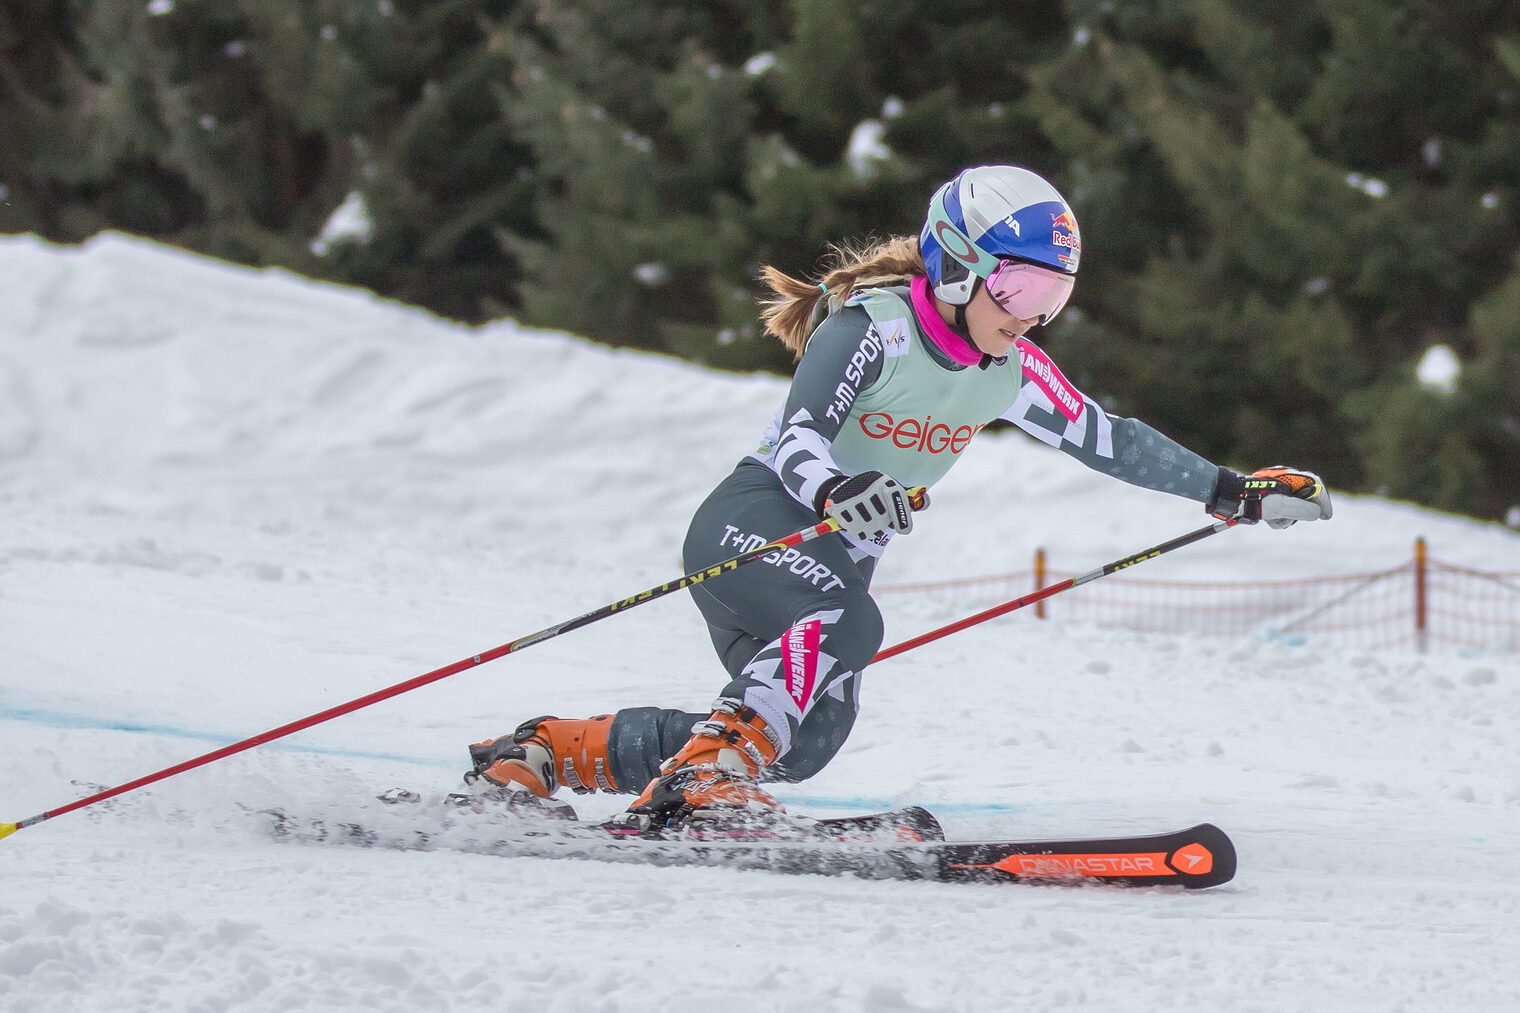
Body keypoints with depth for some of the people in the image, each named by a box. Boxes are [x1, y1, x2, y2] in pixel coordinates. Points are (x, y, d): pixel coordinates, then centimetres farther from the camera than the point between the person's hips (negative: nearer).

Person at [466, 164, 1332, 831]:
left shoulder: (1010, 373, 4)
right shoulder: (871, 330, -18)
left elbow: (1107, 439, 11)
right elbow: (800, 435, -29)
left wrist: (1234, 493, 8)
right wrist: (834, 490, -51)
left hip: (837, 556, 8)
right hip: (753, 521, -8)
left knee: (802, 744, -6)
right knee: (844, 624, -36)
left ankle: (548, 753, 5)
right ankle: (701, 787, -41)